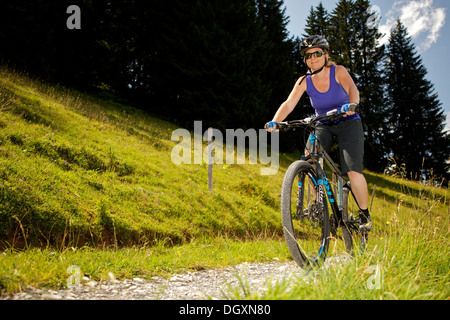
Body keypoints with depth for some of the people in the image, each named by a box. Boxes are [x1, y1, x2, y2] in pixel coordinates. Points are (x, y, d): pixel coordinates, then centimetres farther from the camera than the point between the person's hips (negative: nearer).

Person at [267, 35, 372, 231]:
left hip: (348, 124, -3)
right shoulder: (304, 81, -6)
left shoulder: (338, 72, -12)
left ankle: (365, 214, 2)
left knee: (353, 171, -19)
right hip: (323, 127, 3)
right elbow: (289, 103, -18)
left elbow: (352, 88, -31)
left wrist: (352, 104, -54)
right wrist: (275, 122, -37)